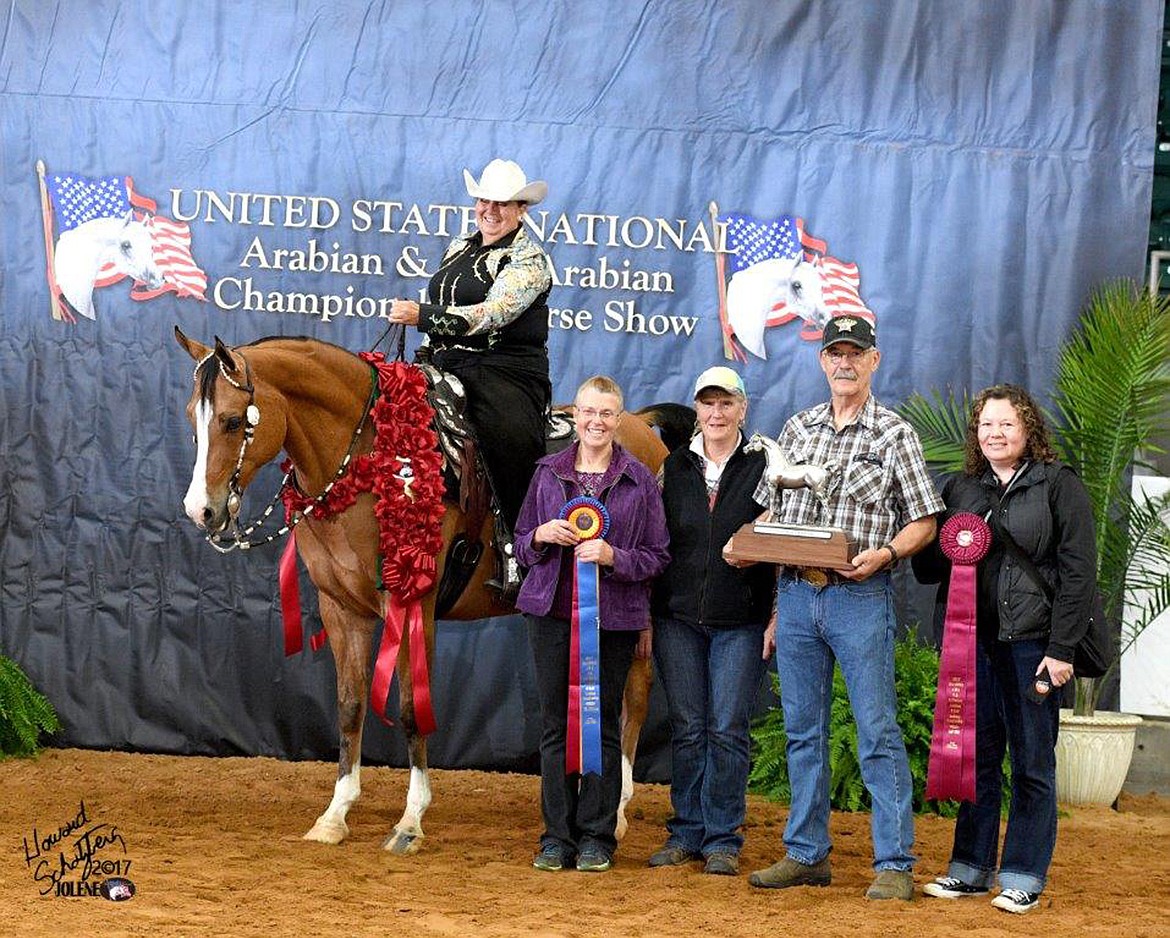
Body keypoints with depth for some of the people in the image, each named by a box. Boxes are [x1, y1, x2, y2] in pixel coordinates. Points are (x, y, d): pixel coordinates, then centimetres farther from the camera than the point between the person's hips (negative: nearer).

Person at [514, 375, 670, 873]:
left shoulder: (640, 479, 1)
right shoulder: (548, 472, 9)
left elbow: (657, 557, 1)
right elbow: (521, 545, 14)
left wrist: (613, 556, -16)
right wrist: (542, 537, -8)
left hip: (613, 616, -2)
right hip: (552, 611, 2)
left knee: (603, 725, 2)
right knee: (555, 724, 4)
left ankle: (596, 837, 10)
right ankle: (557, 837, 11)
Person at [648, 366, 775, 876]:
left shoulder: (763, 467, 2)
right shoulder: (674, 467, 10)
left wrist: (777, 617, -5)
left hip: (740, 623, -3)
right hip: (678, 618, 3)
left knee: (728, 730, -2)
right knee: (687, 729, 6)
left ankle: (723, 838, 5)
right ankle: (686, 832, 14)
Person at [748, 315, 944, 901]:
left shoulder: (894, 434, 1)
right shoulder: (797, 428, 14)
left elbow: (924, 522, 0)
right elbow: (771, 512, 19)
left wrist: (883, 553, -17)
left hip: (859, 596, -5)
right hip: (794, 593, 5)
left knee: (877, 732, -6)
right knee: (802, 730, 10)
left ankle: (894, 863, -3)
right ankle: (807, 854, 18)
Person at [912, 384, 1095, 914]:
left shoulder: (1059, 485, -1)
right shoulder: (960, 488, 14)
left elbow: (1079, 572, -6)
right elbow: (926, 569, 17)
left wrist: (1062, 649, -12)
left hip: (1032, 641, -4)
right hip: (973, 638, 4)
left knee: (1032, 763, 2)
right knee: (977, 757, 8)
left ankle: (1024, 877, 7)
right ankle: (972, 868, 17)